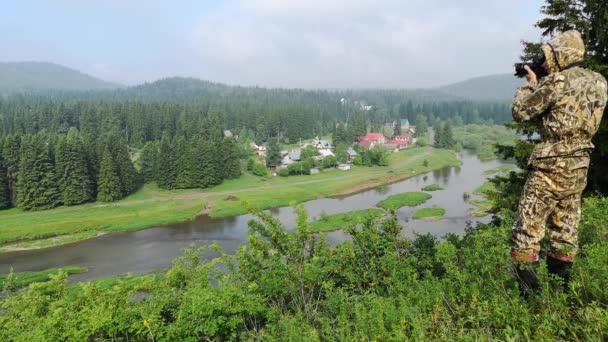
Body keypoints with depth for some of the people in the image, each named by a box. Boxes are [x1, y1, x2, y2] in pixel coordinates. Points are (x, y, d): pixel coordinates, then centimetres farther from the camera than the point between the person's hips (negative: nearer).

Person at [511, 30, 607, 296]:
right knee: (565, 232, 16)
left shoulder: (556, 82, -15)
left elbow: (520, 112, -7)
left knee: (528, 232, -1)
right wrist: (540, 85, 15)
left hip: (551, 167, -8)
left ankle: (528, 293, 1)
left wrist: (530, 84, 8)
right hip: (578, 168, 8)